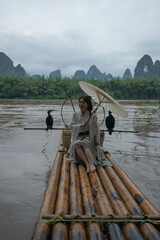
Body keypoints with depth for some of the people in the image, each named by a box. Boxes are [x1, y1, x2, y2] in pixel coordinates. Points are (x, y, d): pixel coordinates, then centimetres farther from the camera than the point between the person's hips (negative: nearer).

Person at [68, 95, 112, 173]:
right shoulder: (75, 115, 9)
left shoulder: (92, 115, -1)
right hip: (78, 137, 2)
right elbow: (71, 126, 1)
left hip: (88, 137, -2)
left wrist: (97, 143, -5)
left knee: (85, 144, -36)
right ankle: (87, 164, -42)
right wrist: (80, 125, -16)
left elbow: (96, 129, 0)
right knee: (76, 144, -32)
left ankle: (91, 164, -50)